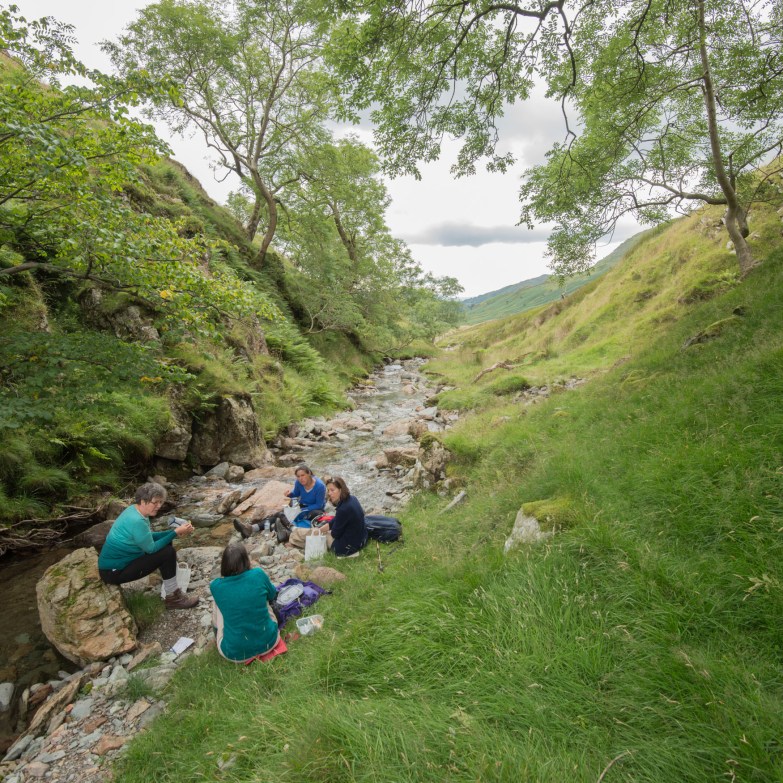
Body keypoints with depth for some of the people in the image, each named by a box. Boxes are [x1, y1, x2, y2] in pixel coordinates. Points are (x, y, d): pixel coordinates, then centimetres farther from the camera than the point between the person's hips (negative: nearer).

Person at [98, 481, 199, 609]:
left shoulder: (135, 510, 0)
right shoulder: (136, 521, -29)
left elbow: (149, 537, 8)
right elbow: (151, 548, -19)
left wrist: (175, 531, -2)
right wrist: (176, 533, -16)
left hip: (116, 560, 9)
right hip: (113, 572, -9)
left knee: (166, 544, 9)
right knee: (168, 552, -16)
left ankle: (169, 584, 17)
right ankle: (173, 598, -2)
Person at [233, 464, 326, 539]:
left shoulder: (320, 486, -25)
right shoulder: (298, 483, -10)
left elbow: (319, 505, -18)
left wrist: (303, 511, -24)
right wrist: (290, 493, -13)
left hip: (315, 509, -5)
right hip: (301, 506, 5)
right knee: (278, 515, -16)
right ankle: (251, 528, -33)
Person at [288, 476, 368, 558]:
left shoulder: (344, 509, -31)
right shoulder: (351, 499, -2)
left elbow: (335, 534, -16)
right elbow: (334, 522, 9)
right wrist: (319, 530, 7)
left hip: (347, 547, -7)